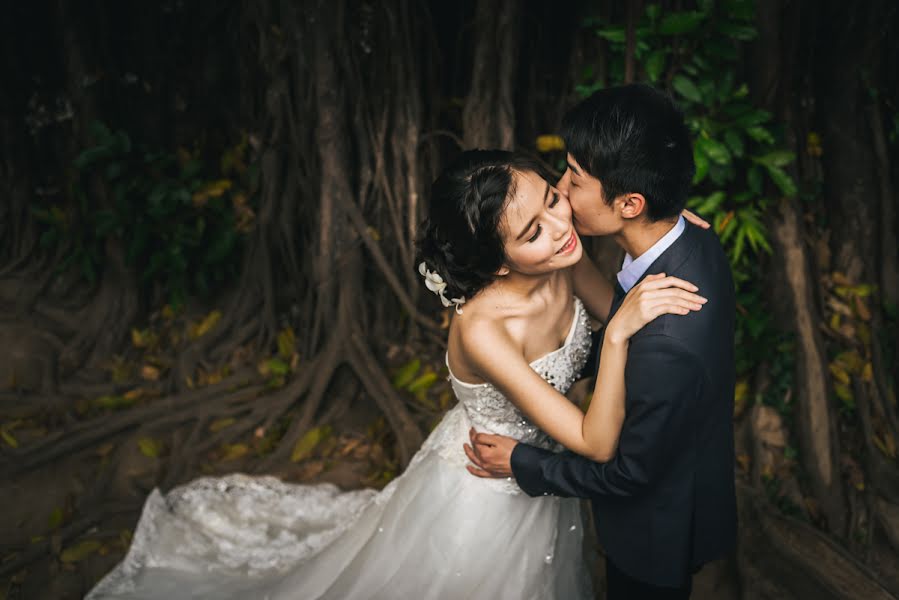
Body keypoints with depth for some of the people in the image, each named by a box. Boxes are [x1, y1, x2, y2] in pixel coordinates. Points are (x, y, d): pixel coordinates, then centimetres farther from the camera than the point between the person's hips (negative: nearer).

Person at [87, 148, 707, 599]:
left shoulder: (566, 259, -22)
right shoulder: (482, 329, -40)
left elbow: (620, 310, -1)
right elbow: (596, 443, -37)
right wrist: (620, 334, -48)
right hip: (481, 498, -7)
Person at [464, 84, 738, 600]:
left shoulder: (665, 343, -43)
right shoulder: (693, 241, -17)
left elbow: (631, 471, -26)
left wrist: (521, 463, -15)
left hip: (658, 524, -7)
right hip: (685, 475, 7)